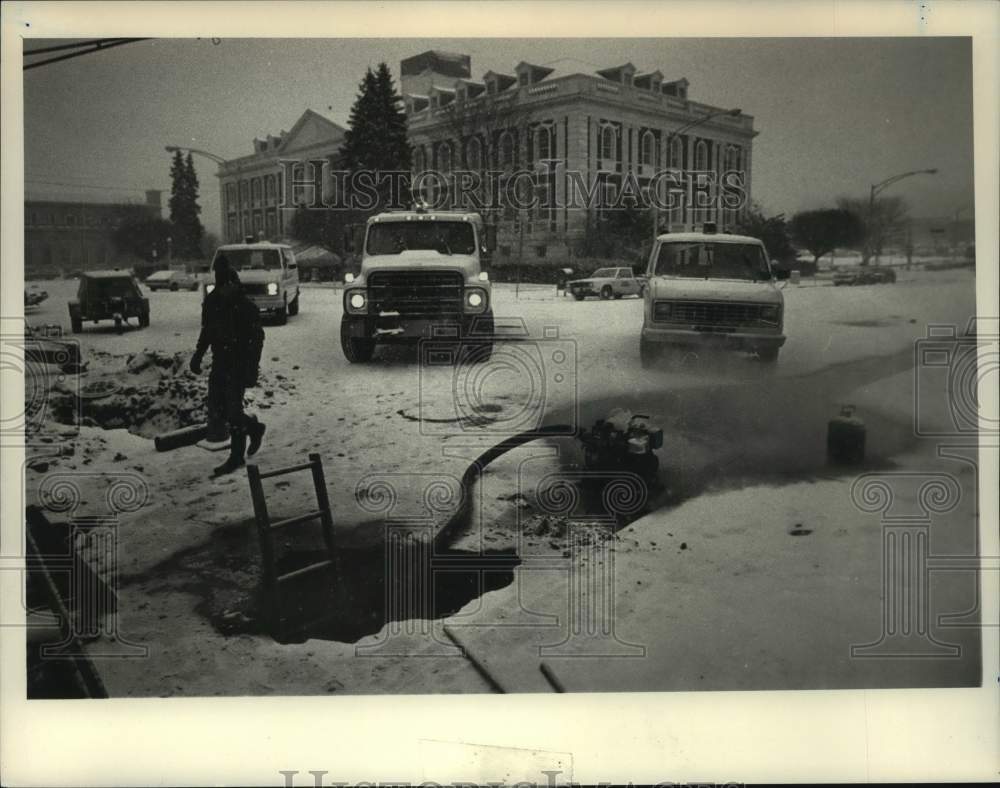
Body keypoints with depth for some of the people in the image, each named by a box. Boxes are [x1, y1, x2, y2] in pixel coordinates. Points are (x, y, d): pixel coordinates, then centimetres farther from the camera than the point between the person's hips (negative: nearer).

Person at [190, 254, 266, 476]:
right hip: (220, 362, 7)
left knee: (233, 409, -7)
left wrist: (251, 368, -16)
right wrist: (198, 356, 14)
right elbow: (206, 332, 19)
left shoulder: (244, 305, -11)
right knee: (216, 407, 7)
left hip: (239, 364, -7)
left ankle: (236, 457, 4)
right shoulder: (211, 302, 7)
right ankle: (253, 427, 30)